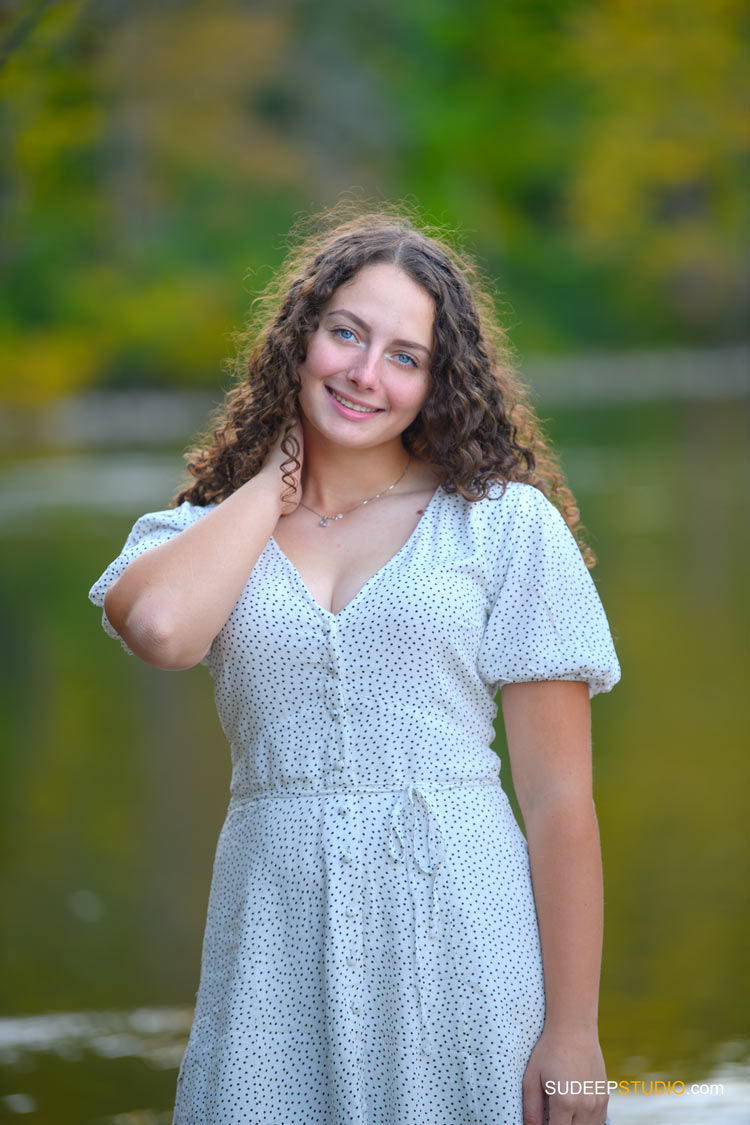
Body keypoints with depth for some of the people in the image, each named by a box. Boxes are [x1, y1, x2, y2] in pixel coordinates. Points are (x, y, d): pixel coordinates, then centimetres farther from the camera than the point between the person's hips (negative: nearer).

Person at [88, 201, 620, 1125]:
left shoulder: (507, 526, 2)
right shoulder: (205, 531, 10)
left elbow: (558, 797, -3)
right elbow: (159, 627, -16)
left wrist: (573, 1029, -8)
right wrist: (273, 480, 0)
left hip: (460, 934, -2)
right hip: (278, 938, 2)